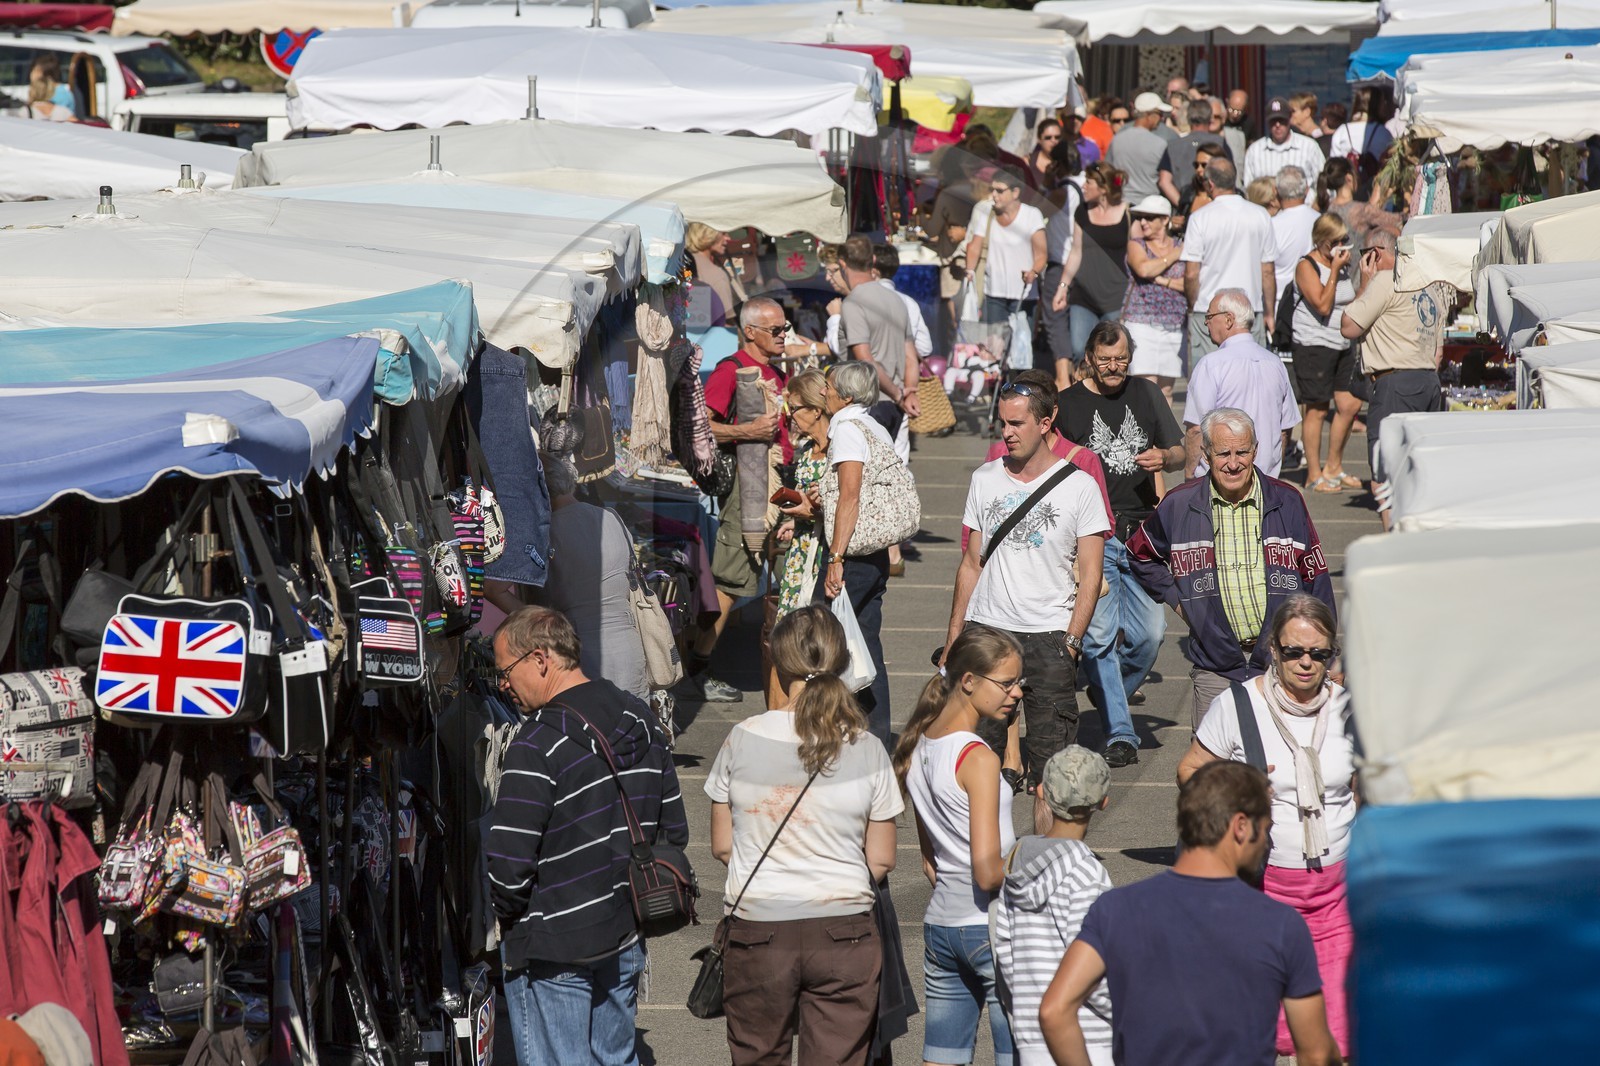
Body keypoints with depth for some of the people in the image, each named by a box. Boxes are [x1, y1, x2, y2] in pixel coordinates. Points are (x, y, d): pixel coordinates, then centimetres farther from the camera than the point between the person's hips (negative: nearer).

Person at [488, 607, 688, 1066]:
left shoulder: (539, 743, -20)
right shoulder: (641, 722, 5)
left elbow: (509, 862, -22)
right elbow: (674, 831, 11)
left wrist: (510, 914, -4)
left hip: (552, 948, -7)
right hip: (627, 940, 7)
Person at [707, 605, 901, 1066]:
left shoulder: (742, 740, -6)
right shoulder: (867, 752, -7)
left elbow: (722, 846, 2)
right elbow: (881, 861, 0)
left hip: (757, 932, 0)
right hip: (843, 932, 0)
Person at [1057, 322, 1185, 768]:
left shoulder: (1146, 395, 12)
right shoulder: (1067, 404, 3)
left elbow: (1180, 451, 14)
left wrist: (1163, 457, -8)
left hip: (1141, 531, 3)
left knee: (1149, 633, -2)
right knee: (1098, 635, -9)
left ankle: (1111, 692, 28)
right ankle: (1120, 732, -2)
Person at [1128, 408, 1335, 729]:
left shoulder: (1287, 501, 3)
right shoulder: (1179, 506, 2)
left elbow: (1315, 579, 7)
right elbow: (1140, 555, 20)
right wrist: (1174, 597, 7)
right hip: (1214, 666, 0)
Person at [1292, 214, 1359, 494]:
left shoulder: (1343, 264, 14)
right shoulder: (1307, 266, -10)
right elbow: (1323, 305, -20)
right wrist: (1335, 270, -18)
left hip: (1343, 345, 8)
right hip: (1314, 345, -8)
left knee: (1350, 405, 5)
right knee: (1317, 410, -3)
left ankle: (1334, 468, 20)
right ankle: (1314, 474, 4)